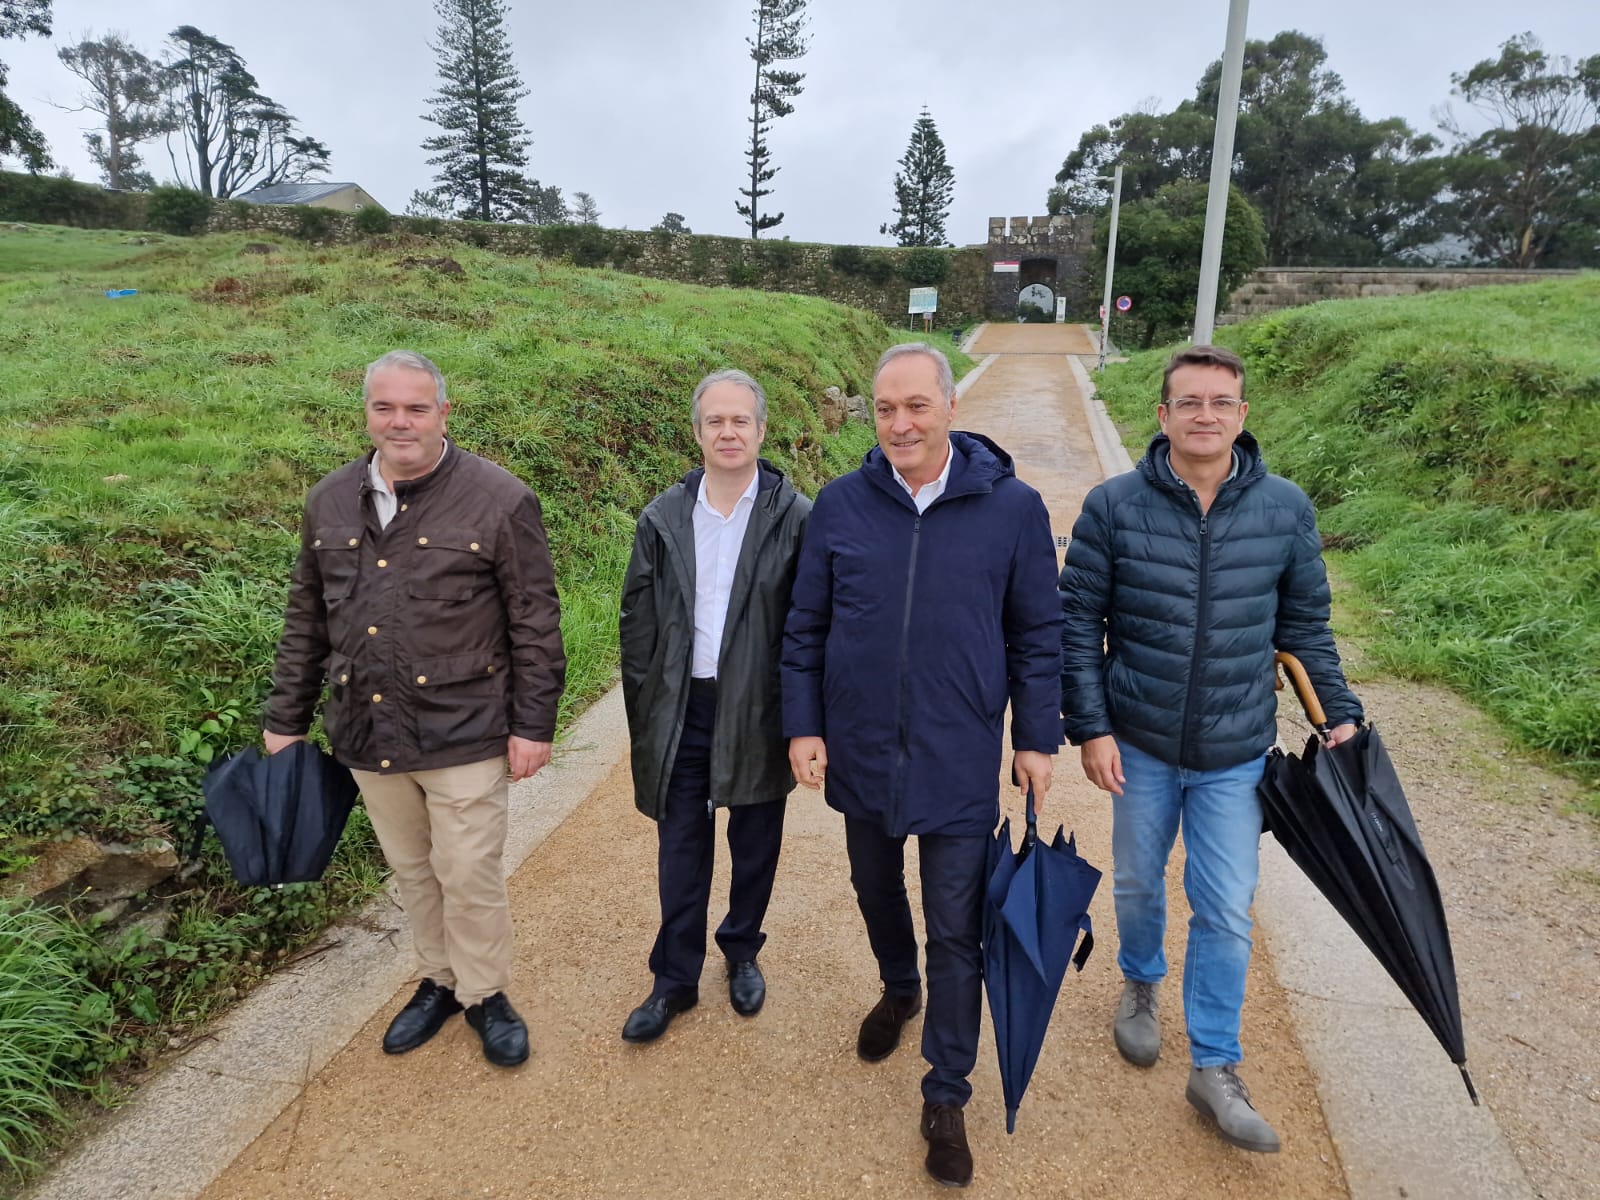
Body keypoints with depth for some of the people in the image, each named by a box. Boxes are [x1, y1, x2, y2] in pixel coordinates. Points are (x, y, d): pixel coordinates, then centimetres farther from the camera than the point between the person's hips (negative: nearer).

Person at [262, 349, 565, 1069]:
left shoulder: (498, 500, -10)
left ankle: (485, 993, 29)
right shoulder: (330, 502, 5)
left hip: (464, 734, -4)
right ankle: (439, 980, 40)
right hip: (367, 735, 5)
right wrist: (284, 720, 13)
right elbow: (306, 622, 12)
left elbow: (535, 622, -9)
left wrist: (533, 724, -9)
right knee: (412, 871, 19)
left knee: (469, 875, 5)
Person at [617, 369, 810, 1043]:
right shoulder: (662, 519, 1)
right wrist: (644, 718, 3)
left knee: (755, 846, 15)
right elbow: (637, 624, 5)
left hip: (758, 710, -1)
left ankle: (742, 954, 40)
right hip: (682, 710, 2)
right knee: (680, 850, 11)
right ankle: (675, 981, 29)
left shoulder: (794, 517, -7)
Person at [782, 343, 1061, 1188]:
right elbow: (805, 629, 2)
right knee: (875, 890, 24)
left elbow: (1037, 635, -1)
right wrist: (802, 726, -1)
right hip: (859, 754, 3)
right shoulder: (840, 504, -5)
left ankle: (946, 1096, 28)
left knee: (956, 935, 6)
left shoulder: (1013, 508, -9)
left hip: (959, 765, -2)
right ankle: (898, 989, 55)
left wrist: (1037, 739, -1)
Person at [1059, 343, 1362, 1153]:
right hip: (1140, 747, 0)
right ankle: (1141, 984, 49)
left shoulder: (1285, 509, -5)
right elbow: (1078, 621, -6)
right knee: (1138, 885, 19)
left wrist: (1341, 714, 4)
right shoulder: (1114, 507, -10)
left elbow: (1305, 626, 6)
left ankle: (1215, 1068, 24)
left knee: (1226, 913, 5)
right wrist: (1090, 728, -10)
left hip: (1237, 754, 1)